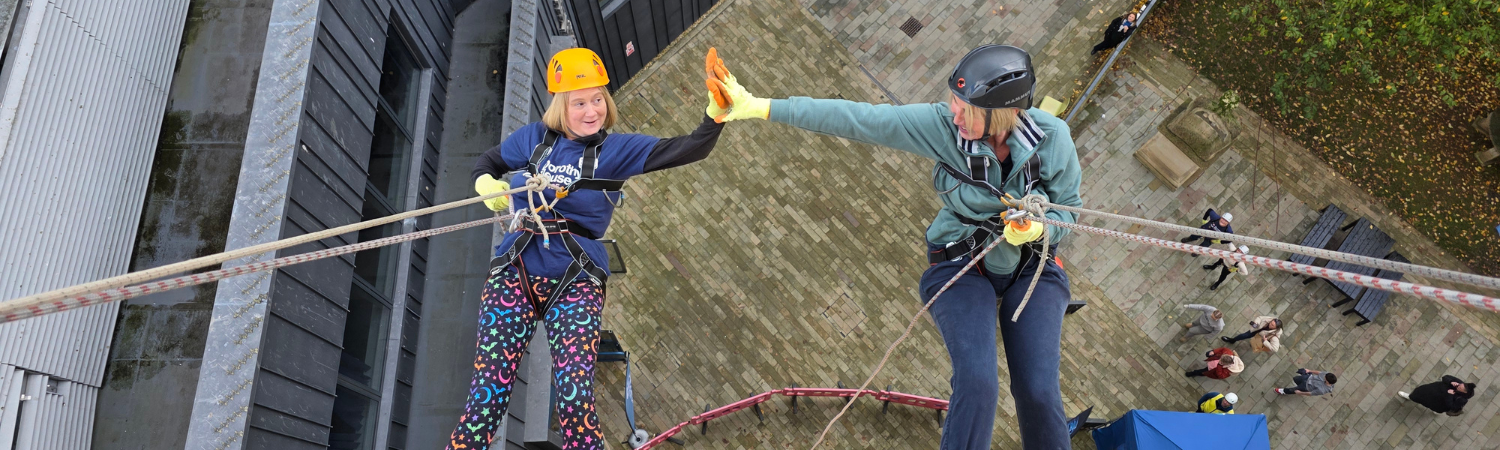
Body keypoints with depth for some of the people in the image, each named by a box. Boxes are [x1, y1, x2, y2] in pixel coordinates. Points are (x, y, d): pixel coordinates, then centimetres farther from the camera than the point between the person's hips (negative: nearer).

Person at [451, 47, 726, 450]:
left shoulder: (617, 150, -1)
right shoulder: (533, 138, 5)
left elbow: (686, 150, -13)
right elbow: (488, 162, 24)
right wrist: (486, 184, 2)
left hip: (575, 283, -1)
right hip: (515, 274, 1)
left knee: (576, 400, -12)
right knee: (487, 397, -1)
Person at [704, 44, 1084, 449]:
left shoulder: (1052, 138, -19)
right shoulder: (940, 125, -23)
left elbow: (1068, 209, -4)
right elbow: (855, 118, -25)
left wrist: (1038, 229, -28)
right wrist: (761, 107, -27)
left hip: (1032, 269, 1)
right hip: (961, 266, -1)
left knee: (1037, 392, -10)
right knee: (976, 383, -22)